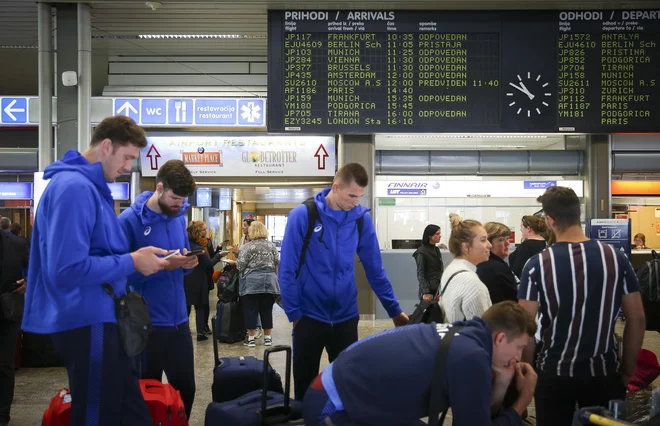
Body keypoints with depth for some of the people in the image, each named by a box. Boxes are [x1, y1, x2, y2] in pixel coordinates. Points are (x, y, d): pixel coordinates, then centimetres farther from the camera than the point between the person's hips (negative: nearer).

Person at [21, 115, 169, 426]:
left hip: (97, 319, 10)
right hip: (86, 323, -10)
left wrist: (135, 259, 7)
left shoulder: (90, 187, 13)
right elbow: (68, 269, -27)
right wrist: (132, 262, -17)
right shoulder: (74, 187, -19)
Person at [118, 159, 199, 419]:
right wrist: (163, 265, -26)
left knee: (186, 388, 14)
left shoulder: (179, 218, 7)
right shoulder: (129, 220, -13)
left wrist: (186, 263, -7)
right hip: (147, 323, -6)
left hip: (179, 320, 6)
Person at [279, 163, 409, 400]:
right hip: (309, 316, -2)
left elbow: (374, 269, 5)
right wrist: (294, 313, -9)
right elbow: (287, 270, -9)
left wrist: (394, 309, 6)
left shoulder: (362, 218, -3)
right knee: (305, 384, 13)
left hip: (346, 316, 2)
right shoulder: (302, 215, -12)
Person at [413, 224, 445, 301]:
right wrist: (425, 292, -18)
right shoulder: (421, 252, -10)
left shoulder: (436, 250, 12)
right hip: (429, 289, -7)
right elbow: (420, 274, -12)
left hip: (438, 288, 7)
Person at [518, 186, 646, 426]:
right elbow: (637, 318, -1)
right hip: (605, 372, 2)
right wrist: (628, 370, 10)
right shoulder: (616, 258, -5)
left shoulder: (537, 265, -11)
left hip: (554, 373, -1)